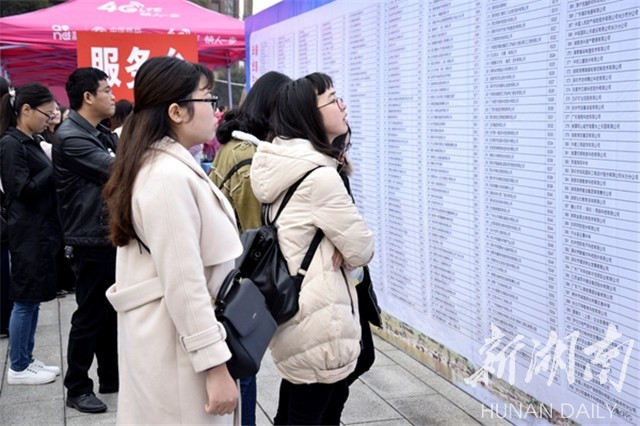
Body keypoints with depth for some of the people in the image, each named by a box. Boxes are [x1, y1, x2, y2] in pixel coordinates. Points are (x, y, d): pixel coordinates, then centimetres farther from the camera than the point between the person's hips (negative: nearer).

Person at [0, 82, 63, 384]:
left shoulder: (30, 142, 13)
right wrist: (55, 167, -16)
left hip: (42, 230, 9)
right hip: (28, 233, -9)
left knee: (33, 299, 13)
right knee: (25, 300, 0)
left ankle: (27, 360, 22)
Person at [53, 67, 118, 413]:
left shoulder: (103, 135, 13)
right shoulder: (71, 137, -17)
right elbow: (116, 170, -24)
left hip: (112, 236, 9)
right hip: (90, 242, -9)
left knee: (112, 311, 16)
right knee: (90, 316, 1)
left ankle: (111, 378, 28)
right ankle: (77, 388, 14)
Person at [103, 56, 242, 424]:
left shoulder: (167, 166, 10)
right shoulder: (169, 176, -22)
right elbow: (184, 283, -24)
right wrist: (215, 363, -20)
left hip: (179, 334, 10)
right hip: (180, 346, -10)